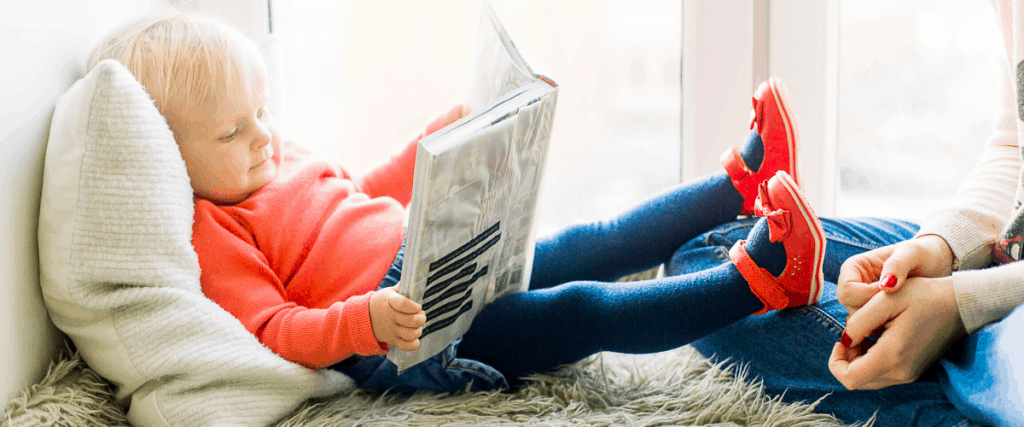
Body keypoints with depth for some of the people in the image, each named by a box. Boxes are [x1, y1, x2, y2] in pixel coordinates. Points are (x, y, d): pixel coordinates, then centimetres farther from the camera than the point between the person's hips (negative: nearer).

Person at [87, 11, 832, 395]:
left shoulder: (274, 156, 16)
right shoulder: (206, 233, -12)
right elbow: (277, 331, -19)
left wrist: (437, 142, 28)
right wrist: (365, 321, -36)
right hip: (406, 331, -9)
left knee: (598, 245, 2)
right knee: (583, 311, -22)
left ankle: (744, 179, 6)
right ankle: (758, 279, -26)